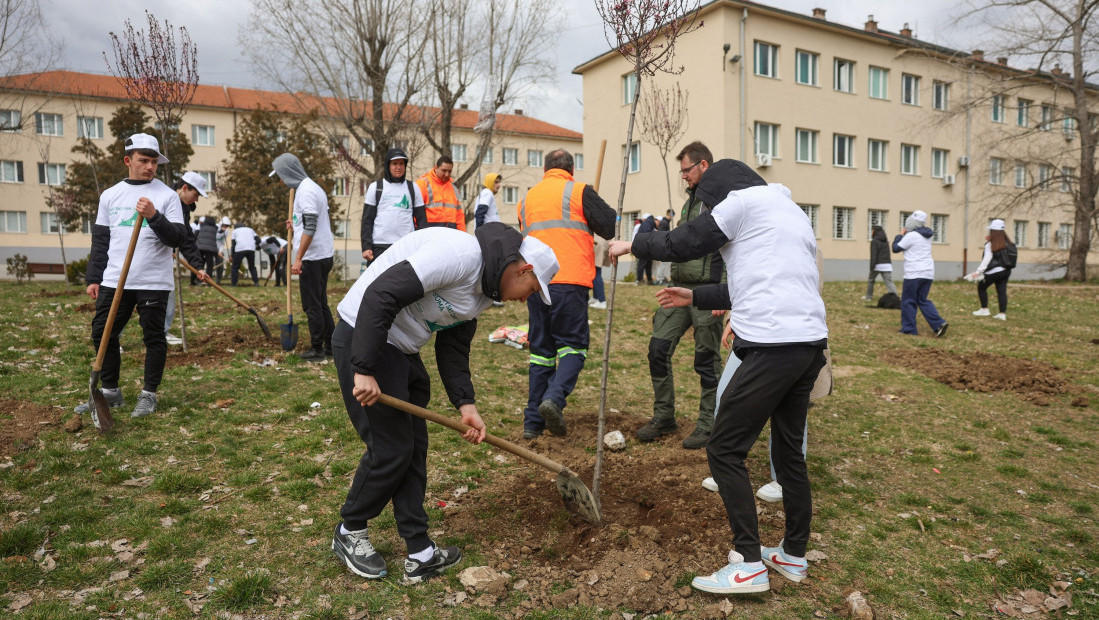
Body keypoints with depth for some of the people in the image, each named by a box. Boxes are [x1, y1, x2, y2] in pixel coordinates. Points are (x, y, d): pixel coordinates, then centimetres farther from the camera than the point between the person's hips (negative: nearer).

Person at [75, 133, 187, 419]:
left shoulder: (167, 195, 0)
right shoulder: (110, 195, 11)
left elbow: (178, 238, -8)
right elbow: (100, 240, 14)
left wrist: (154, 216, -22)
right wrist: (93, 278, 11)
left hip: (154, 282, -4)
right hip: (114, 280, 4)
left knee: (154, 337, 1)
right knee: (102, 334, 7)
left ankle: (148, 395, 14)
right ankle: (110, 392, 22)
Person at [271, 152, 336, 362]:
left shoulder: (305, 190, -14)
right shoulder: (312, 187, 16)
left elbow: (310, 228, -22)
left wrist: (298, 258, -21)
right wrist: (296, 225, 24)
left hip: (313, 257, -10)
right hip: (324, 256, 10)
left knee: (312, 305, -2)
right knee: (321, 303, 15)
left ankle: (317, 349, 4)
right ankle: (331, 346, 19)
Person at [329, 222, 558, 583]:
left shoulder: (483, 293, 9)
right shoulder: (460, 254, -23)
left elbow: (453, 349, 12)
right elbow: (379, 295, -28)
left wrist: (466, 404, 0)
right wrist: (365, 370, -27)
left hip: (401, 350, 10)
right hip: (364, 339, -10)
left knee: (414, 450, 10)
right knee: (390, 449, -2)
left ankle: (420, 554, 19)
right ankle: (350, 533, 23)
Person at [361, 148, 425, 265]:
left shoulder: (412, 188, 14)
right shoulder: (375, 187, 10)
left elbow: (421, 219, 11)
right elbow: (367, 220, 7)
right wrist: (366, 246, -4)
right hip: (379, 246, -1)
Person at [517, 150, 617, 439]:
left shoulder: (527, 198, 19)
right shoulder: (579, 191, 2)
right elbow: (611, 227, -2)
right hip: (570, 281, -5)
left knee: (541, 349, 12)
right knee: (573, 345, 5)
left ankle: (533, 422, 11)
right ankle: (555, 397, -20)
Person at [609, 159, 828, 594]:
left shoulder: (744, 199, 0)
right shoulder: (790, 211, 27)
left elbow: (682, 245, 0)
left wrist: (632, 245, 16)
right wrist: (697, 296, 36)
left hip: (773, 345, -10)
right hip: (809, 342, 10)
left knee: (725, 450, -2)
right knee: (789, 450, 18)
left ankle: (749, 565, 2)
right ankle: (793, 556, 28)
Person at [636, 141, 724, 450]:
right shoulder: (691, 200, 19)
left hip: (706, 293, -8)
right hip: (679, 289, 8)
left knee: (707, 360, 2)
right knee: (658, 348, 4)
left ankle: (708, 424, 17)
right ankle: (664, 416, 18)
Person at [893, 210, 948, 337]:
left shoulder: (911, 236, -12)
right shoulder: (926, 236, 14)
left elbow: (896, 248, -5)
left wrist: (900, 235, 8)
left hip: (914, 274, -8)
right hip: (928, 273, 8)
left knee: (908, 301, 3)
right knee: (922, 300, 14)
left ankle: (909, 329, 6)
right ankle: (939, 324, -1)